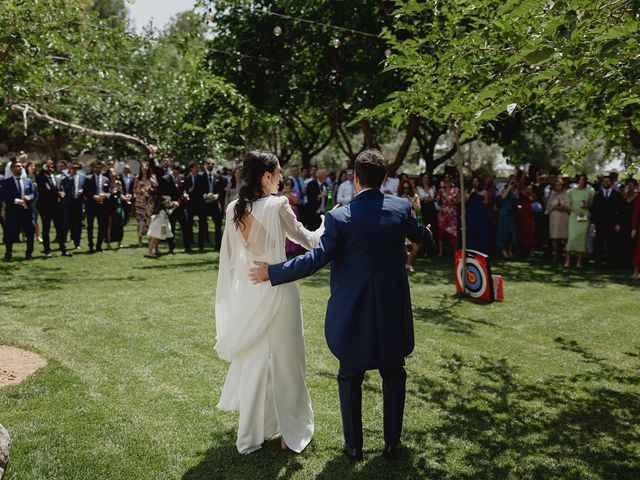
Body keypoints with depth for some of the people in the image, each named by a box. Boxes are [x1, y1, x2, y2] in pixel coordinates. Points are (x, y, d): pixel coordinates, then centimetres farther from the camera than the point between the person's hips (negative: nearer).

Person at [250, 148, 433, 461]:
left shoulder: (340, 217, -15)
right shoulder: (401, 207, -4)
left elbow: (316, 259, -17)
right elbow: (422, 238, 14)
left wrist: (271, 272, -7)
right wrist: (424, 231, 40)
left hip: (353, 310, -2)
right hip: (393, 307, 3)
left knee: (350, 376, 14)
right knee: (393, 375, 17)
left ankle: (353, 444, 25)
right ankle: (392, 443, 26)